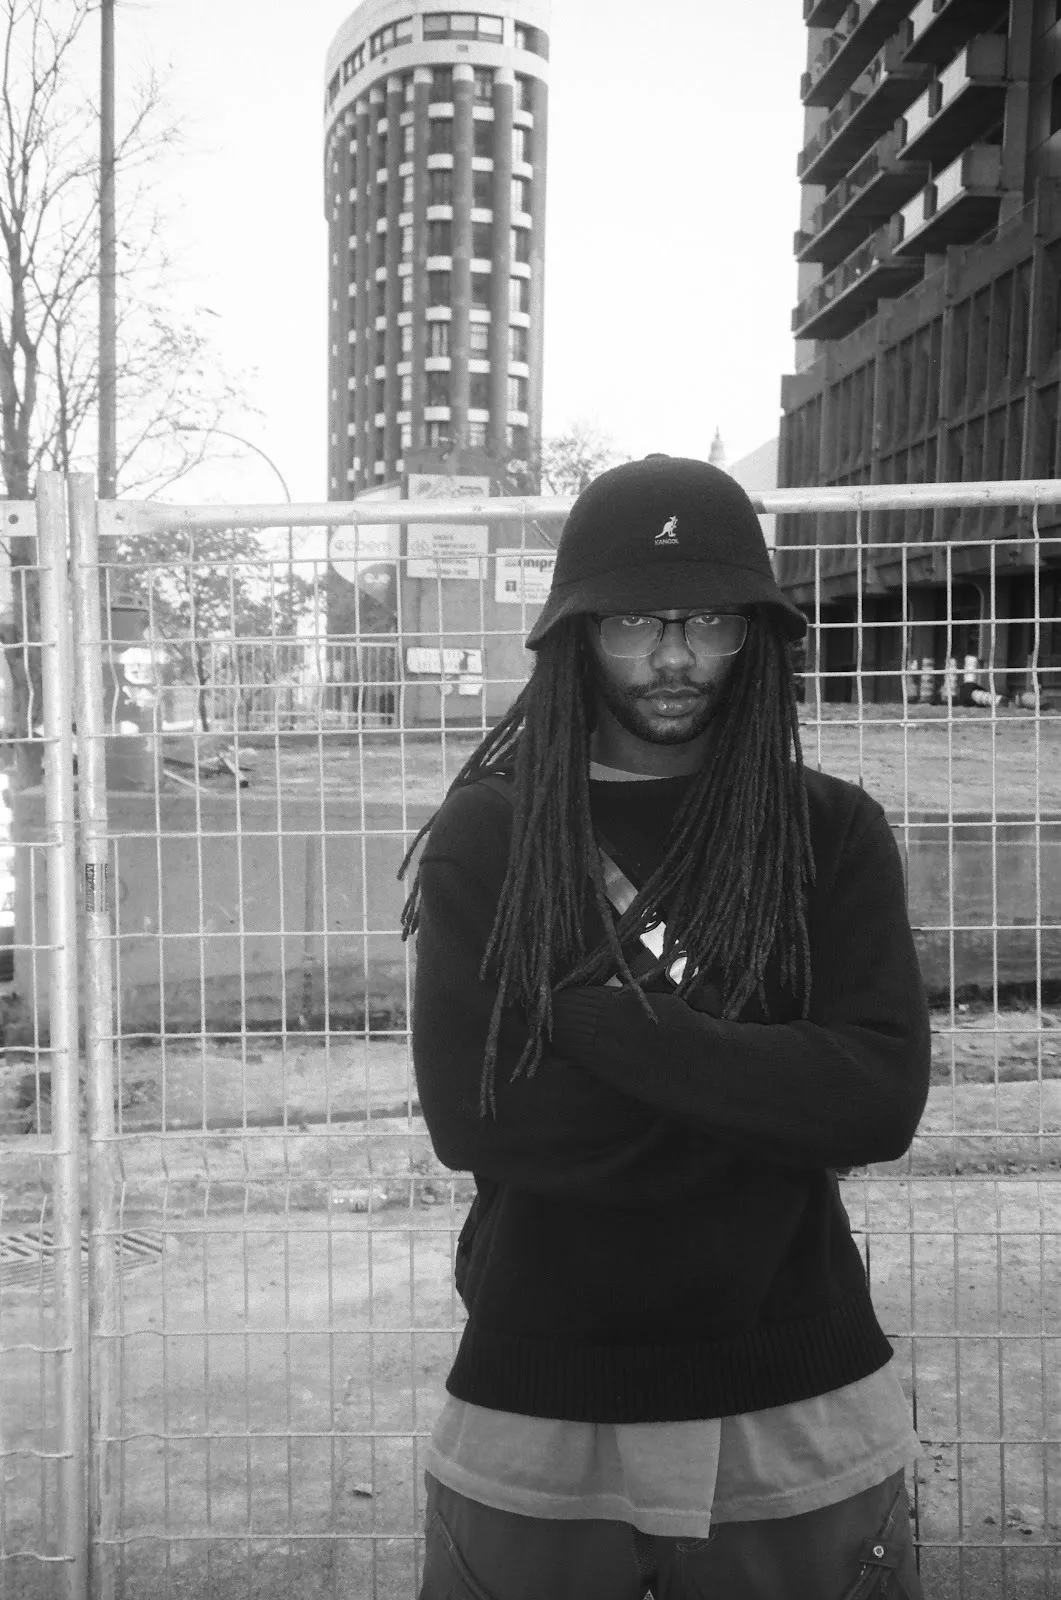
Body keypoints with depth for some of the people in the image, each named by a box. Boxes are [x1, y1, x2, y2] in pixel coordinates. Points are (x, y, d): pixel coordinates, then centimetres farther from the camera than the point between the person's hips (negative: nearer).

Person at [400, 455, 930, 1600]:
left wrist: (606, 1021, -18)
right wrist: (764, 1084, -13)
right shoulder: (483, 838, -4)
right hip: (535, 1410, 0)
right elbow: (468, 1117, -13)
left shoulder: (832, 836, -2)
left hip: (803, 1420, 1)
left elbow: (882, 1099, -13)